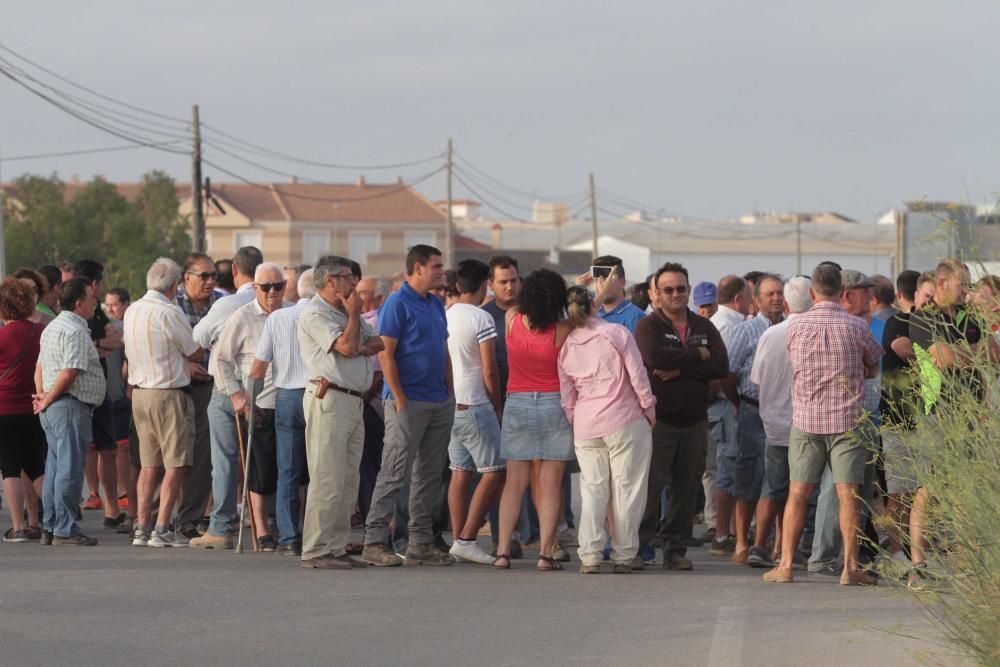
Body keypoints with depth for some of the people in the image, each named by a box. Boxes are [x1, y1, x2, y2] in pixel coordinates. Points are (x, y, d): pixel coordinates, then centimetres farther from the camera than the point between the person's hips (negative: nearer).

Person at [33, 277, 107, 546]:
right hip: (71, 406, -10)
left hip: (52, 409, 10)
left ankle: (49, 528, 16)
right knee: (70, 469, -7)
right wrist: (47, 401, -9)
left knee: (55, 468, 13)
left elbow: (40, 368, 19)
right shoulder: (76, 331, -14)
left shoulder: (52, 328, 18)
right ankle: (65, 531, -7)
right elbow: (69, 374, -19)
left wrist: (42, 396, 9)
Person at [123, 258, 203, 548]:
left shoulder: (132, 311, 9)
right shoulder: (169, 313, -15)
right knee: (175, 464, -3)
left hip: (139, 391, 7)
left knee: (149, 464, 12)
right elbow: (196, 353, -7)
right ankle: (162, 529, -7)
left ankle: (142, 528, 10)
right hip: (169, 394, -7)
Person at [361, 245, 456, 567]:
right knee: (395, 472, -8)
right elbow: (386, 354, -13)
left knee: (429, 475, 9)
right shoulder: (397, 304, -9)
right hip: (409, 402, -8)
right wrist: (400, 400, -17)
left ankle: (421, 543, 14)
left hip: (440, 402, 8)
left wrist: (450, 392, 12)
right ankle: (374, 541, -5)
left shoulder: (436, 305, 15)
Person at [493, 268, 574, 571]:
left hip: (517, 403, 3)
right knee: (550, 483, 0)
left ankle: (503, 550, 1)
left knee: (515, 482, 7)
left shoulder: (512, 319, -5)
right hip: (554, 404, -3)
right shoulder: (562, 331, -15)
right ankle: (545, 552, -5)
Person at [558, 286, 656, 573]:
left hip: (585, 427, 3)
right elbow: (638, 377, -5)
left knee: (592, 488, 8)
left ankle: (589, 555, -1)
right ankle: (623, 556, 2)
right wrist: (649, 410, 6)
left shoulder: (566, 347, 6)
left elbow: (566, 397, 10)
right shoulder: (617, 333, -5)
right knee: (626, 488, 3)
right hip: (625, 421, -3)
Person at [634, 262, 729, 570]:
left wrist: (680, 370, -13)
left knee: (686, 488, 7)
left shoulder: (704, 327, 12)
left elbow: (721, 365, -2)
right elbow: (654, 357, -21)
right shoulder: (648, 326, -1)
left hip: (695, 420, 4)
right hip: (659, 419, -4)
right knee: (649, 486, -7)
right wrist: (697, 355, -10)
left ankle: (676, 550, 14)